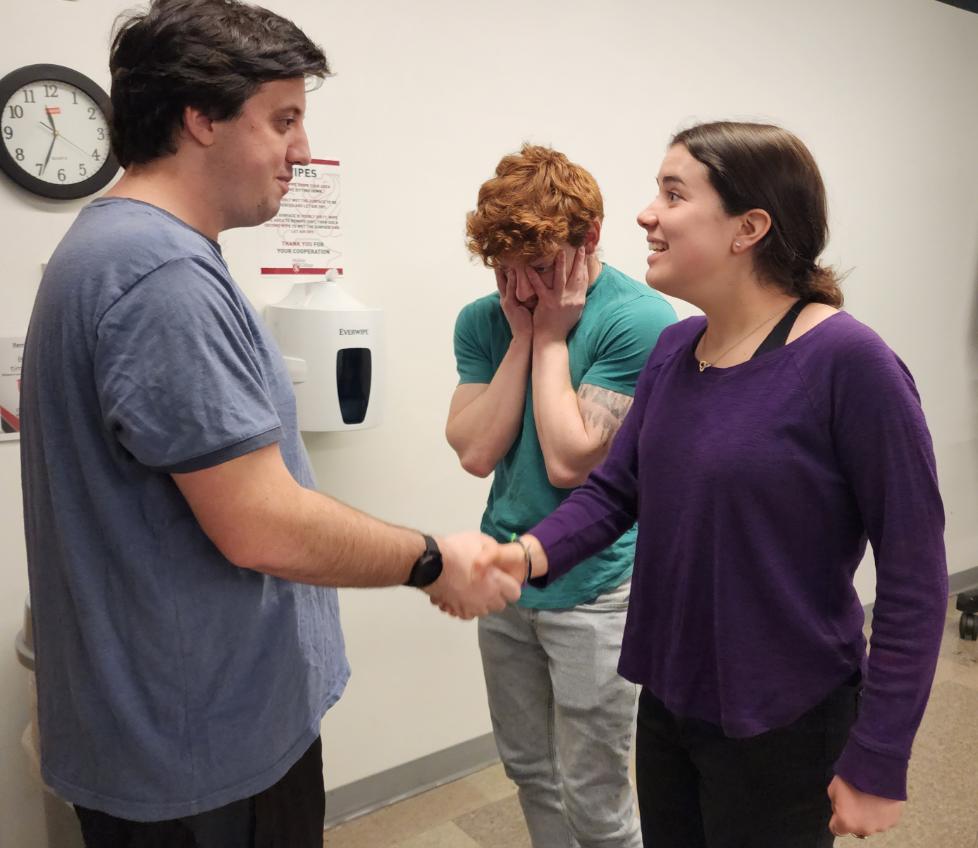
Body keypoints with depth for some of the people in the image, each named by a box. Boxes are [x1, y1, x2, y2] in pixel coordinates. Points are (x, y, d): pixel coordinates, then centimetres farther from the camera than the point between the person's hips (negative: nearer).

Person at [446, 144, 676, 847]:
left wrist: (551, 336, -14)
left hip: (592, 587, -5)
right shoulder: (484, 321, 1)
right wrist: (522, 337, -11)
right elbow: (476, 452, -9)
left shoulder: (641, 320, -15)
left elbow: (569, 461, -20)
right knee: (530, 772, 21)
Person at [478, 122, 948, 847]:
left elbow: (914, 573, -17)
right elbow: (613, 489, 2)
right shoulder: (674, 351, 0)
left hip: (781, 725, -5)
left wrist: (877, 759, -14)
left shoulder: (846, 361, -20)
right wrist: (533, 552, -17)